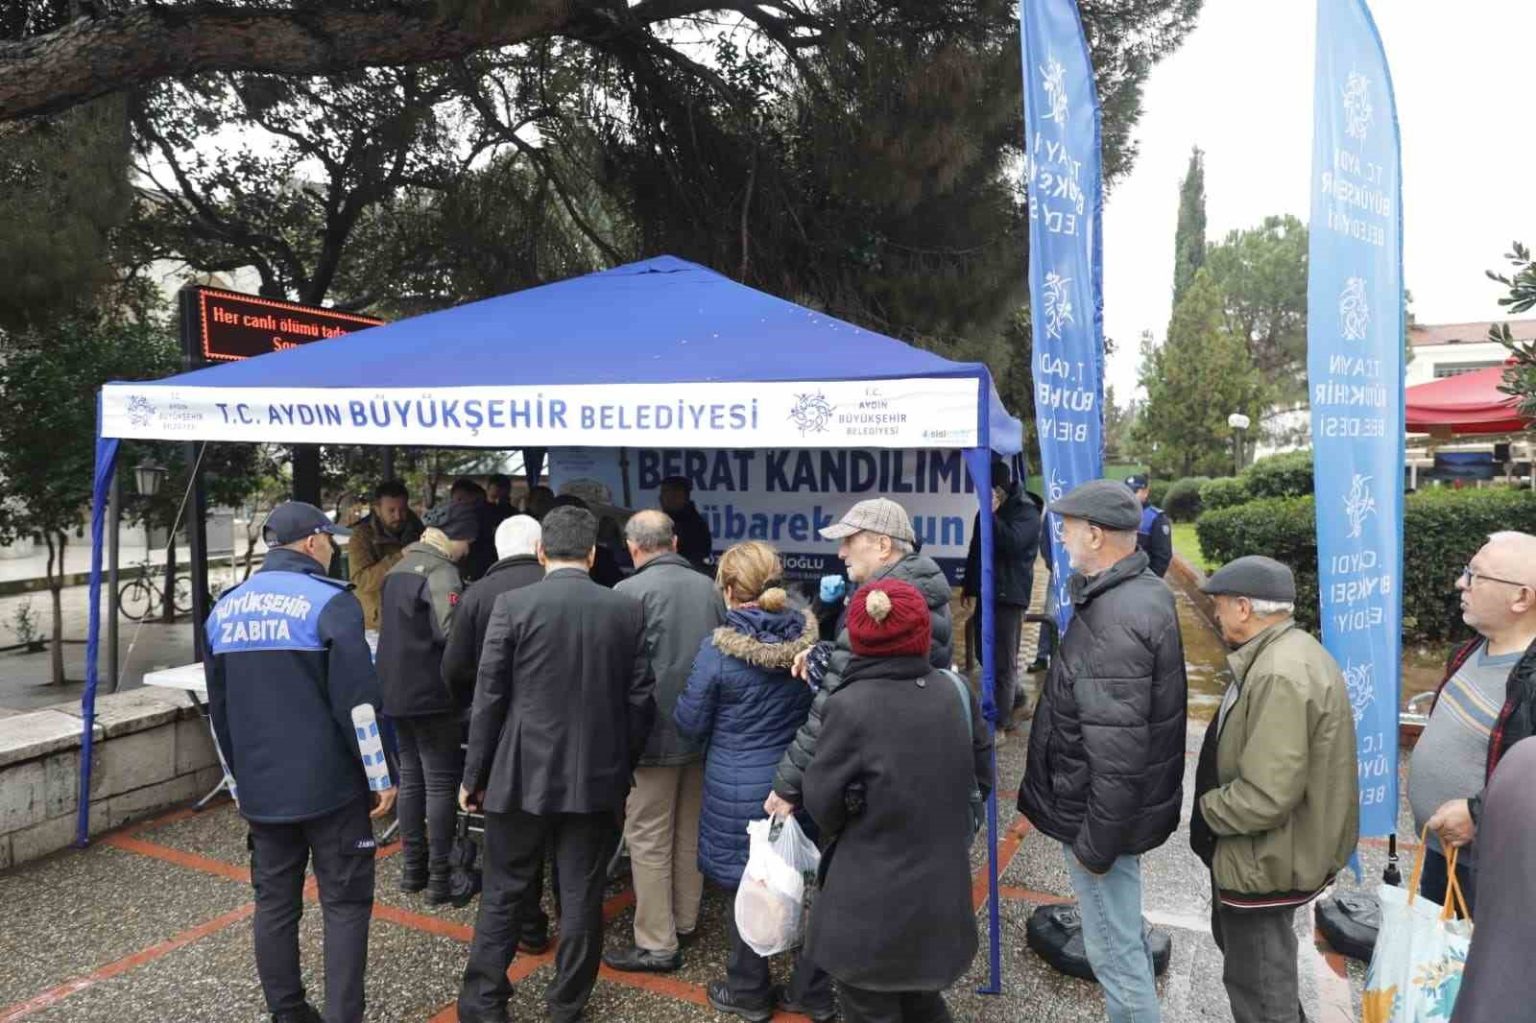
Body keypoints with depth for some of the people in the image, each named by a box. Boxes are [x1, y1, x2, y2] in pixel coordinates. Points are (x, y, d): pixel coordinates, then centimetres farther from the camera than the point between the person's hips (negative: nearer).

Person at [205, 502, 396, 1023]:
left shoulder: (225, 608, 8)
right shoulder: (330, 603, -13)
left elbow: (219, 707, 15)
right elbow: (357, 701, -17)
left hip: (261, 787, 6)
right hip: (330, 784, -6)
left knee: (274, 902, 15)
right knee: (345, 904, 4)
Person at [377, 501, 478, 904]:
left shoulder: (397, 569, 13)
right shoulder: (441, 573, -18)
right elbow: (450, 633, -28)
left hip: (397, 690, 9)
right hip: (431, 694, -9)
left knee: (410, 777, 16)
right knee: (440, 783, -1)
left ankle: (411, 867, 23)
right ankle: (440, 876, 5)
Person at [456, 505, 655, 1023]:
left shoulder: (513, 605, -9)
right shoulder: (628, 609, -3)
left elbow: (489, 699, -6)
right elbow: (641, 701, 0)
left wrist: (474, 775, 4)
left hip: (523, 774, -1)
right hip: (598, 777, 2)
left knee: (502, 893, 13)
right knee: (582, 898, 12)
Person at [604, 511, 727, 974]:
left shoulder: (631, 591, -16)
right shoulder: (709, 588, 1)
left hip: (653, 732, -6)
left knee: (650, 839, 4)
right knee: (690, 832, 19)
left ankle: (657, 944, 10)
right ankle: (684, 921, 32)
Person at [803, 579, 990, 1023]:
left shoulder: (849, 706, -21)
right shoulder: (956, 691, -5)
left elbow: (822, 801, -12)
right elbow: (982, 776, 6)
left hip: (872, 899, -5)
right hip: (941, 886, 5)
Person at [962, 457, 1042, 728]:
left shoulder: (1026, 512, -9)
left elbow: (1012, 543, -24)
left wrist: (991, 515, -26)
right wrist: (968, 587, 22)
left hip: (1010, 595, -8)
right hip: (987, 592, 8)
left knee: (1003, 659, -4)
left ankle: (1000, 716, 4)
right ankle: (1015, 694, 35)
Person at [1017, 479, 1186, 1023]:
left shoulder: (1116, 620, -28)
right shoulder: (1142, 591, 4)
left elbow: (1117, 753, -29)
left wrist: (1096, 844, -21)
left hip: (1105, 814, -10)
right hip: (1126, 807, 10)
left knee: (1114, 952, 6)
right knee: (1126, 939, 26)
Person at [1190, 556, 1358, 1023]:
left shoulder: (1280, 676, -30)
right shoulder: (1291, 652, 4)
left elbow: (1266, 796, -33)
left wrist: (1205, 810, -17)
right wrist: (1212, 806, 10)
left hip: (1265, 860, -10)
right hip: (1269, 846, 10)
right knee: (1234, 940, 30)